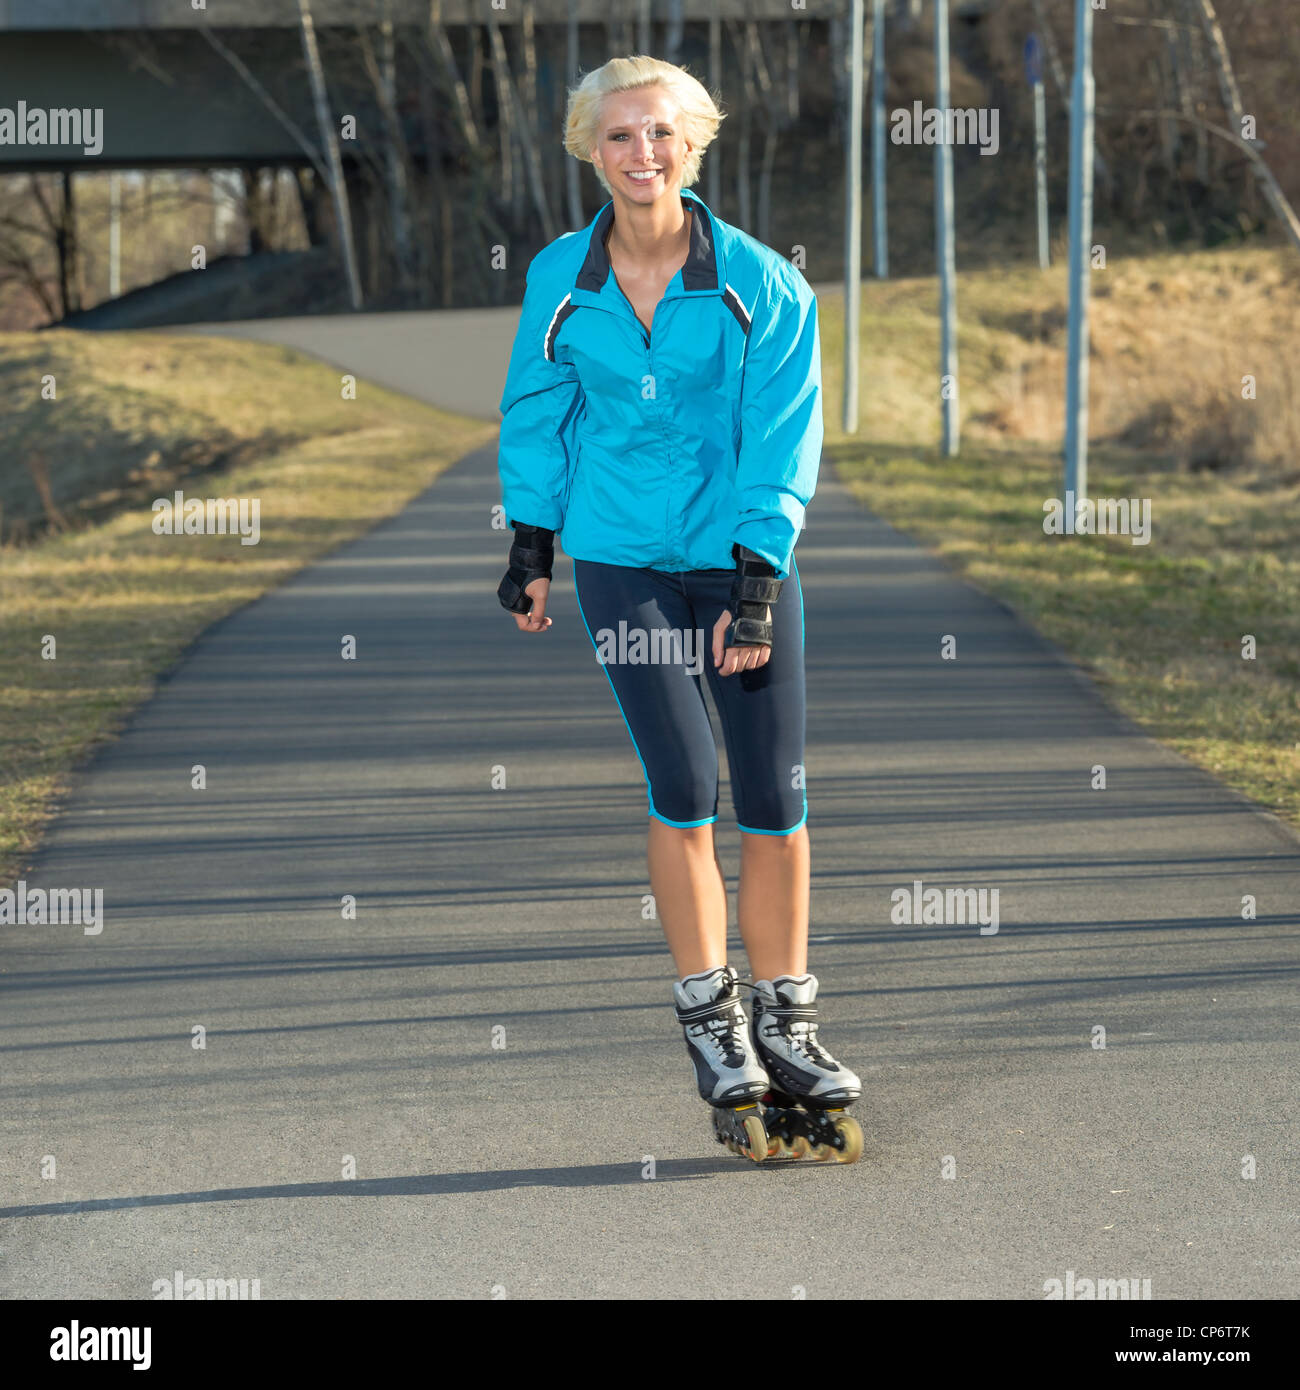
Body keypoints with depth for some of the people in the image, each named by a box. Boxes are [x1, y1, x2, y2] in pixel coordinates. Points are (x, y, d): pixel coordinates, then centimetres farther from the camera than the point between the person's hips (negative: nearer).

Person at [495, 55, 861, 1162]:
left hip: (743, 561, 0)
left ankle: (785, 1019, 16)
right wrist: (531, 547, 14)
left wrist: (756, 581, -14)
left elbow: (781, 439, -7)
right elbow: (538, 415, 12)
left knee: (774, 796, 1)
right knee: (683, 786, -10)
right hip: (623, 562, 0)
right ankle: (711, 1020, 5)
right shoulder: (561, 282, -2)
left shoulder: (761, 284, -8)